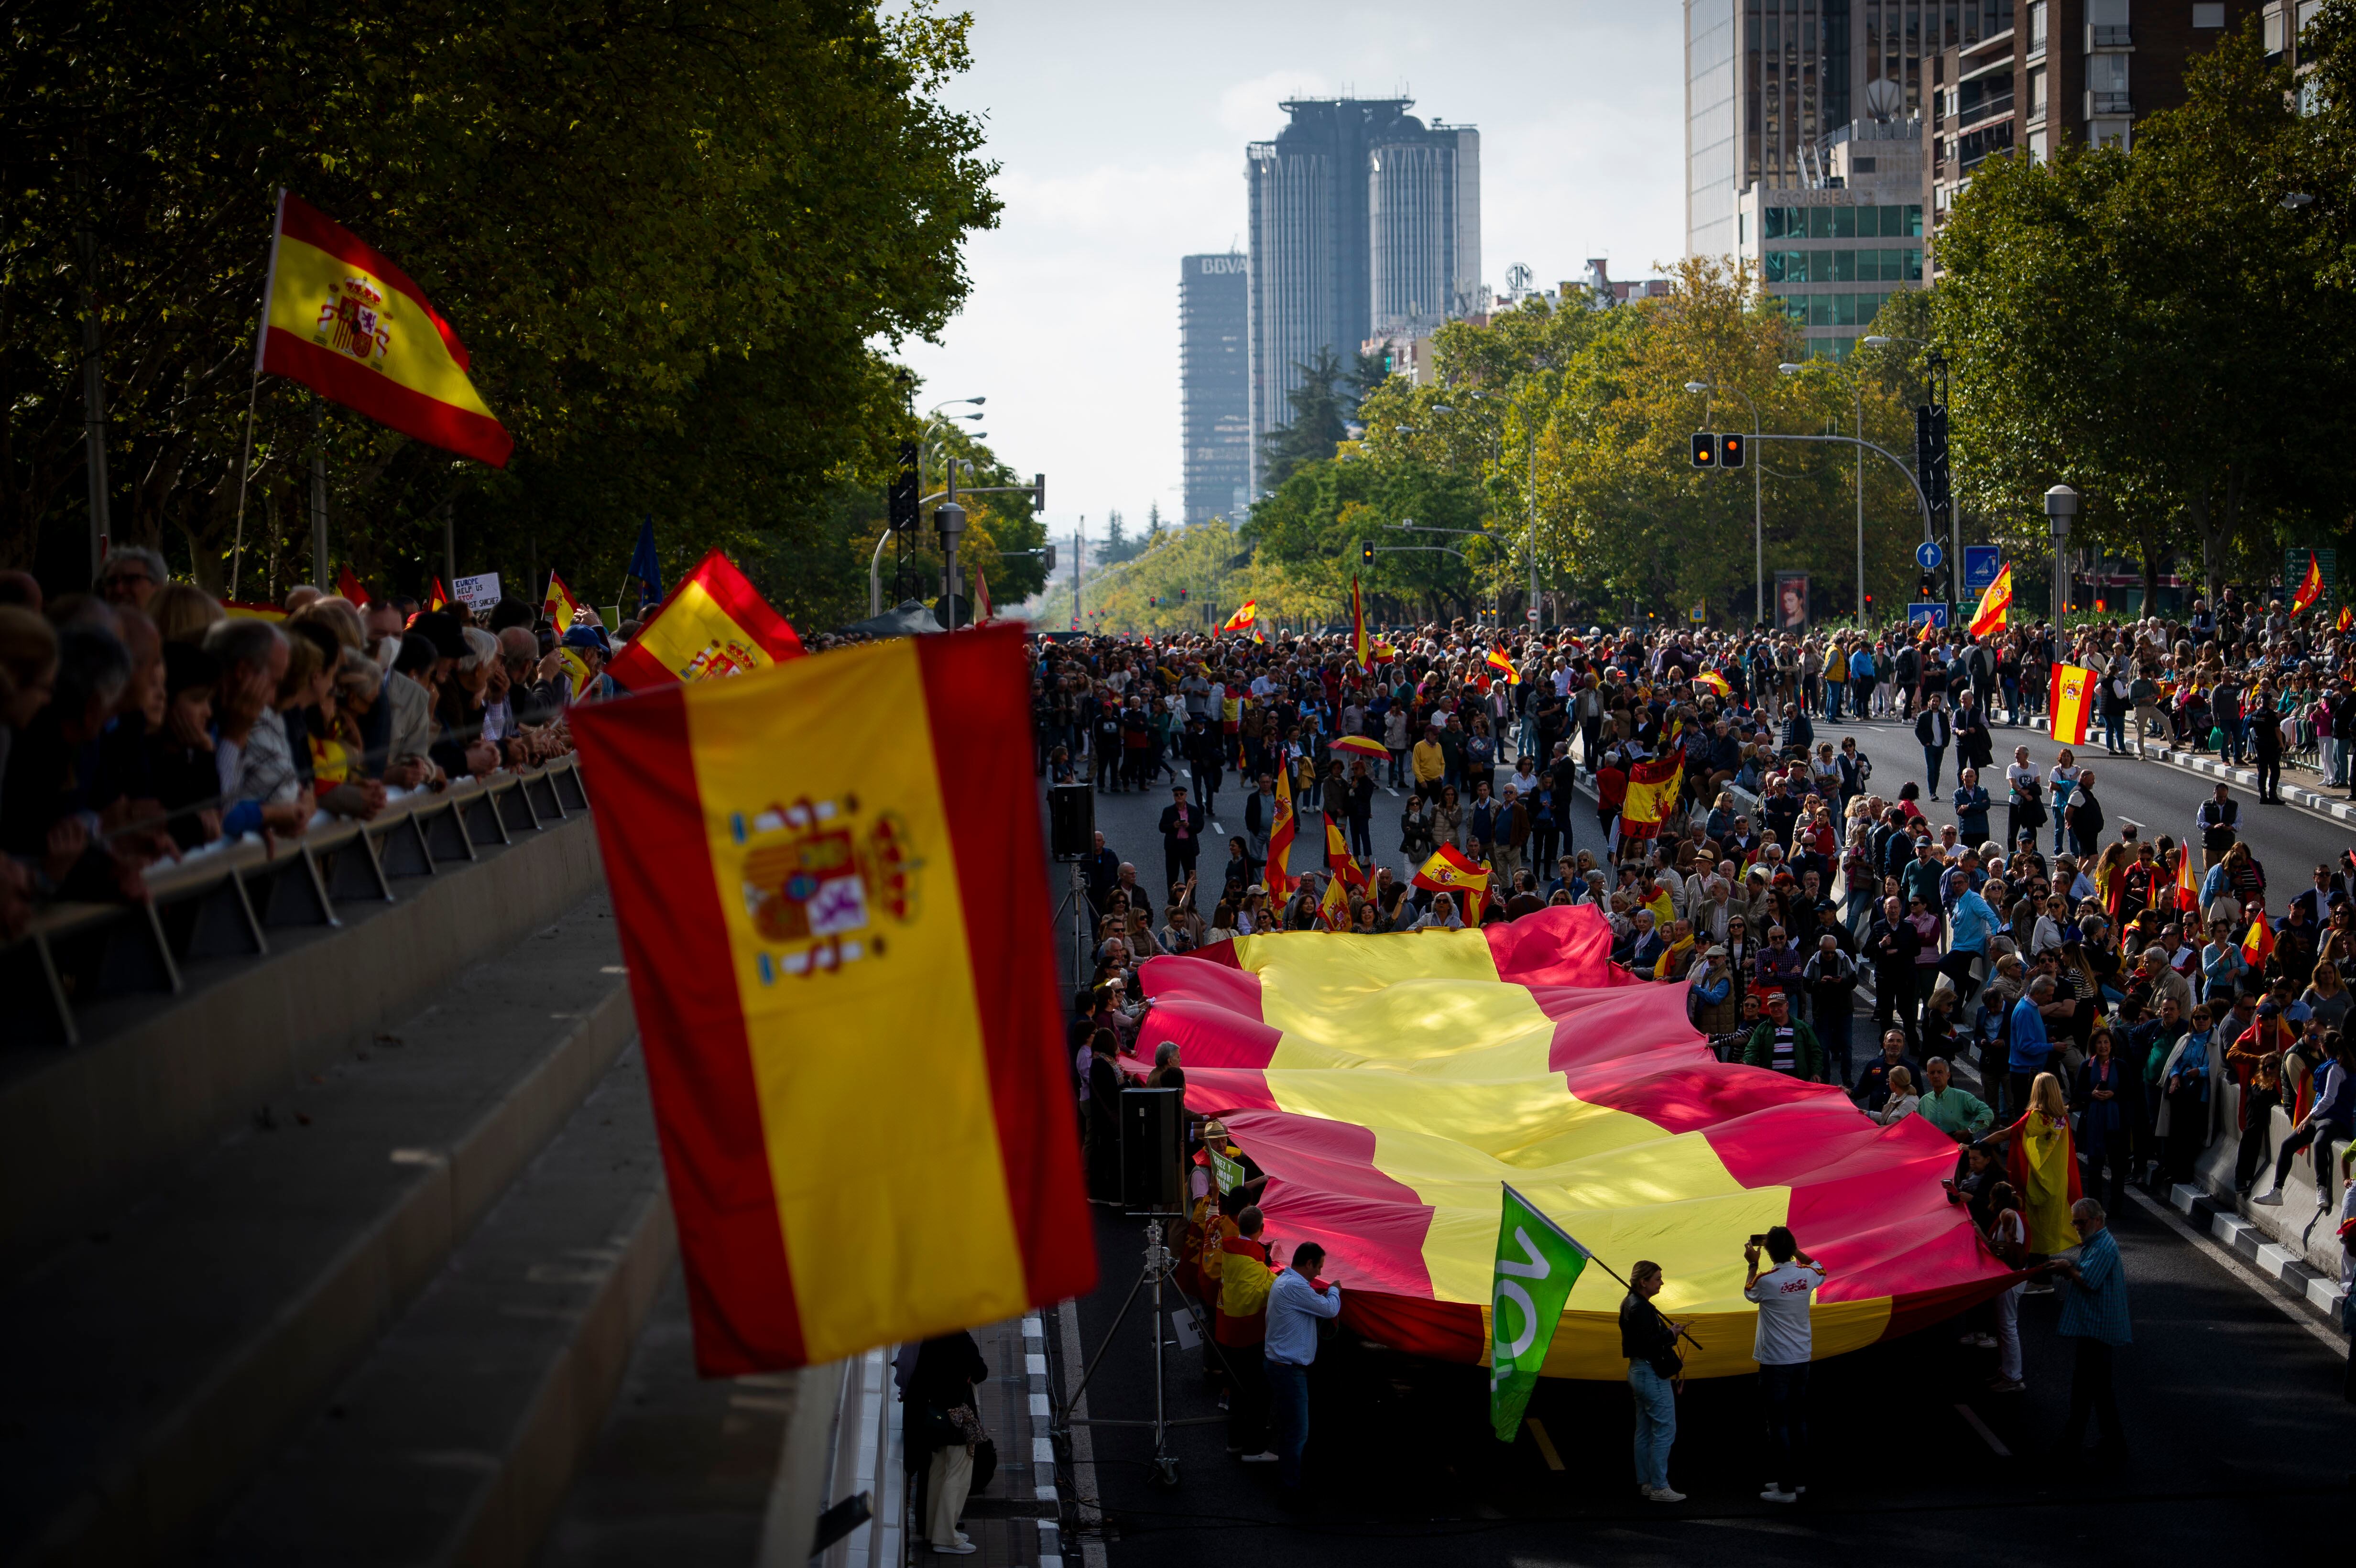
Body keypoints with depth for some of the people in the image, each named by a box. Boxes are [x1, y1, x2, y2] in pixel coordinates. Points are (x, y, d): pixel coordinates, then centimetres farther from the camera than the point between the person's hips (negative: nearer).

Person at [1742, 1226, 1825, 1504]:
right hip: (1801, 1359, 6)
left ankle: (1786, 1488, -2)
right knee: (1798, 1420, 16)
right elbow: (1820, 1268, 23)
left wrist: (1752, 1265, 16)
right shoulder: (1806, 1276, -3)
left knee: (1778, 1424, -2)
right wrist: (1794, 1249, 23)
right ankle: (1799, 1479, 24)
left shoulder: (1766, 1281, -19)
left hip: (1775, 1362, -6)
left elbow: (1750, 1294, 6)